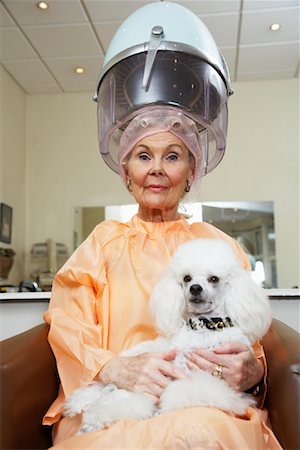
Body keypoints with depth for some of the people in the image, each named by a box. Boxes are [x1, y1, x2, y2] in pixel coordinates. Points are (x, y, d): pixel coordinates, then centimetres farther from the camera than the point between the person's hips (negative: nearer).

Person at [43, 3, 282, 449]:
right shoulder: (105, 240, 13)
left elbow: (252, 349, 11)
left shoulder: (221, 245, 13)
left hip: (210, 408, 1)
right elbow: (68, 330, 3)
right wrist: (119, 369, -19)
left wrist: (250, 371, -15)